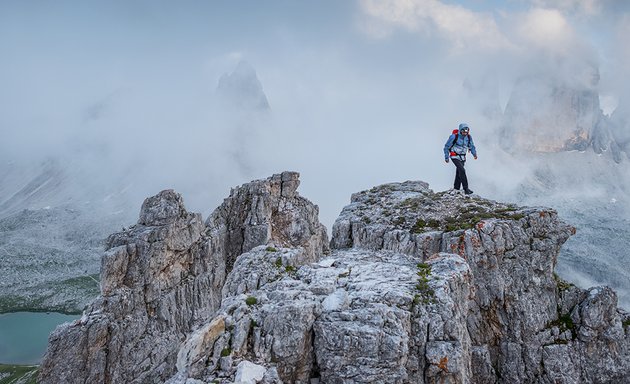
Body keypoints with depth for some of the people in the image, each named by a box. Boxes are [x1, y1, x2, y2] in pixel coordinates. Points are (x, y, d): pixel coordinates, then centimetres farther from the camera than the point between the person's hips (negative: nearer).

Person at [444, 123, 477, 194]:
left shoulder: (469, 137, -2)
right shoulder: (454, 137, -17)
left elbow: (472, 146, 13)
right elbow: (446, 147, -7)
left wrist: (474, 154, -2)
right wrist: (446, 157, -6)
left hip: (462, 157, 6)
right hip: (455, 156, -6)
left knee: (459, 173, 10)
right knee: (462, 170, -20)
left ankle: (456, 189, 21)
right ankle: (466, 189, -20)